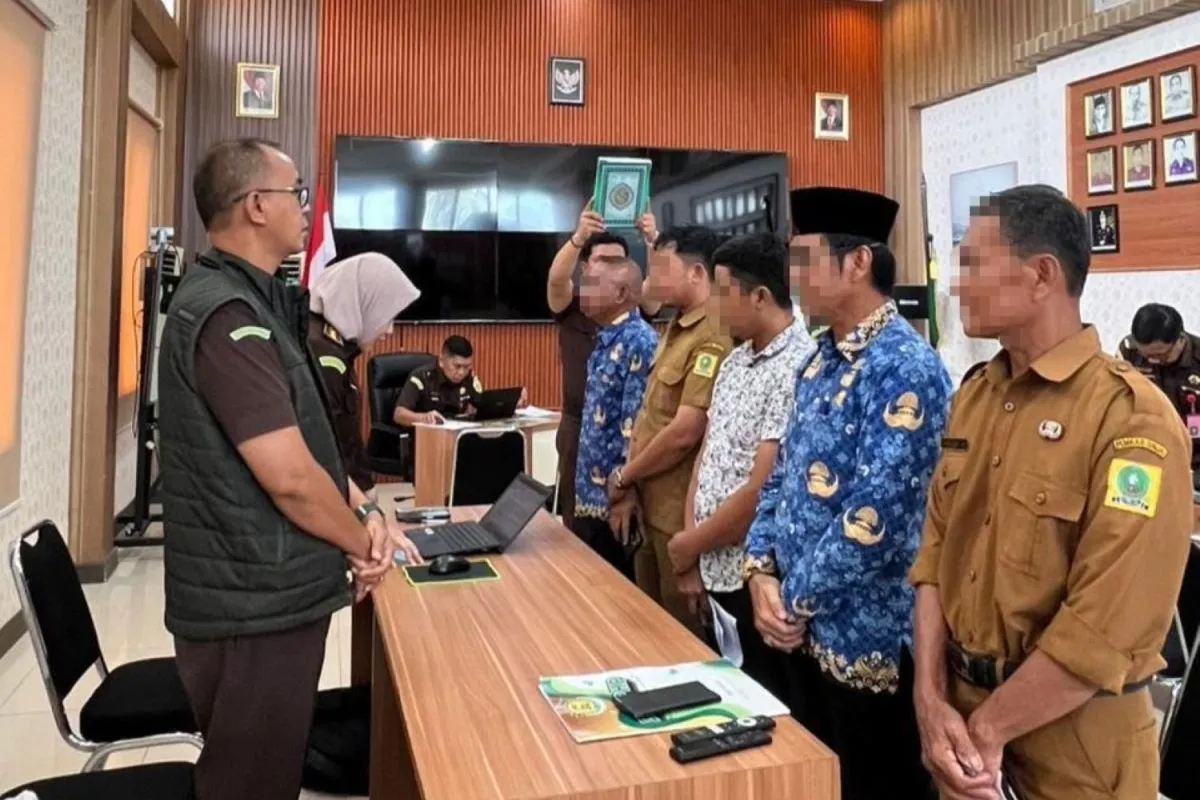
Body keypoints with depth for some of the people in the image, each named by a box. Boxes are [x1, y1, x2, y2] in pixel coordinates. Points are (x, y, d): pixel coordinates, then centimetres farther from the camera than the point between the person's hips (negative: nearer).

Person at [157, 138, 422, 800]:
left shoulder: (249, 301, 12)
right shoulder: (226, 314, -22)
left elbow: (303, 441, 15)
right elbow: (290, 476, -26)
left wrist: (362, 509, 2)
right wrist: (361, 543, -9)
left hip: (267, 593, 10)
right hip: (253, 604, -10)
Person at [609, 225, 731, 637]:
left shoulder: (713, 338, -20)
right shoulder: (675, 329, 11)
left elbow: (684, 433, -25)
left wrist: (623, 477, -10)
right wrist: (631, 490, 4)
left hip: (682, 514, -9)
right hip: (653, 506, 9)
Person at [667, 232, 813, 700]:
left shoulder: (798, 369, -20)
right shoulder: (734, 361, 8)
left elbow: (761, 492, -22)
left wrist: (689, 546, -8)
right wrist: (692, 559, 2)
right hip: (715, 574, 8)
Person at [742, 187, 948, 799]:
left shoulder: (904, 369, -21)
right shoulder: (820, 361, 7)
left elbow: (874, 520, -25)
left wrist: (796, 600, -14)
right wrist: (763, 571, -2)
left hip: (865, 636, -8)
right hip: (805, 629, 8)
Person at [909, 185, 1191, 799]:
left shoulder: (1130, 417, -18)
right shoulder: (974, 394, 3)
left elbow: (1108, 627, -22)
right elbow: (936, 552, 3)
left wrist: (985, 729, -14)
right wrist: (932, 699, -6)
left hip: (1073, 738, -5)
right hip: (960, 705, 6)